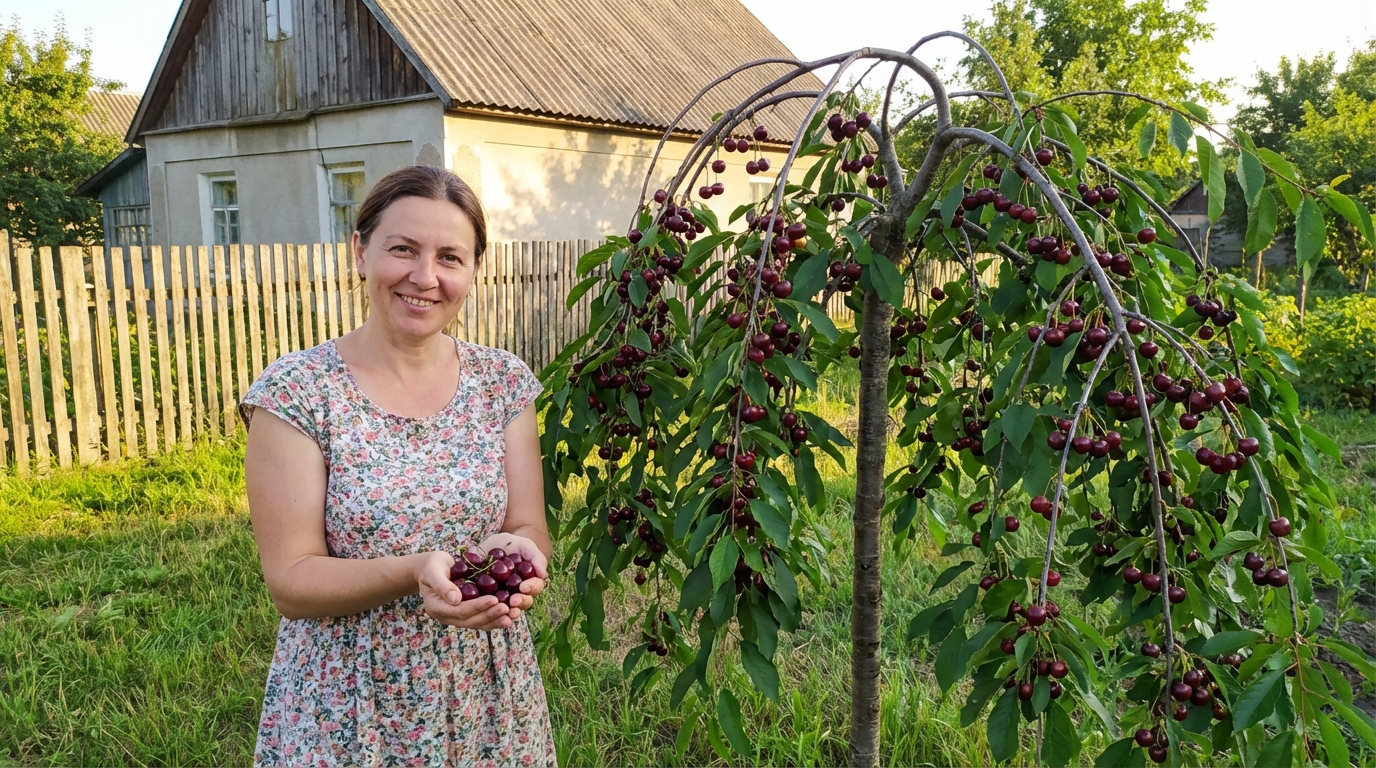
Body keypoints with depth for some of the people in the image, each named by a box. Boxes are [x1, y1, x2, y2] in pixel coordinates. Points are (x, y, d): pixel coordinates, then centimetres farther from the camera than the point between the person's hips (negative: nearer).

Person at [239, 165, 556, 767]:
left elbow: (532, 530, -2)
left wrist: (514, 550, -25)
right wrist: (414, 571, -30)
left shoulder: (503, 382, -3)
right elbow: (291, 582, -13)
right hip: (347, 716, -3)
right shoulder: (295, 392, -13)